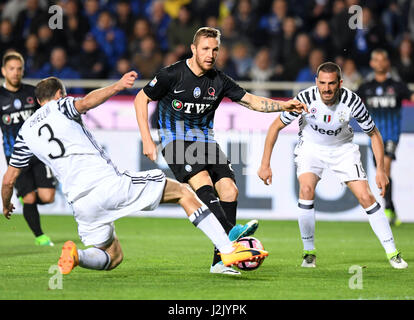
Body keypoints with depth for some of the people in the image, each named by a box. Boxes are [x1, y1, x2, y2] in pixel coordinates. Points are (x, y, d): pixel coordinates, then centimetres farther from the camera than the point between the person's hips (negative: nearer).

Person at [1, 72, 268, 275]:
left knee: (113, 257, 22)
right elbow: (86, 102, -17)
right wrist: (117, 86, -25)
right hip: (110, 182, -4)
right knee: (183, 191, 10)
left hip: (80, 202, 4)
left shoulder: (26, 132, 20)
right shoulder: (61, 106, 8)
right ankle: (228, 250, -4)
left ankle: (76, 255, -12)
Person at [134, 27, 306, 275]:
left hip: (206, 142, 5)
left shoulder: (219, 81, 2)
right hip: (177, 141, -5)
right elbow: (141, 99, -2)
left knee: (229, 189, -11)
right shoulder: (172, 75, -10)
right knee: (203, 182, -29)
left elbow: (252, 101, 4)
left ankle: (220, 261, -8)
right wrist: (147, 140, -9)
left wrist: (285, 105, -12)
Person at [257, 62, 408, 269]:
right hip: (310, 148, 0)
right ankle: (309, 252, -11)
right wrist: (265, 164, -16)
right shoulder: (305, 99, -27)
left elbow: (373, 133, -10)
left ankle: (392, 253, 0)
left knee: (365, 197, -11)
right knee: (306, 188, -26)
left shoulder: (351, 101, -25)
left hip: (343, 149, 0)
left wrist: (380, 170, -14)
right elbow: (276, 126, -14)